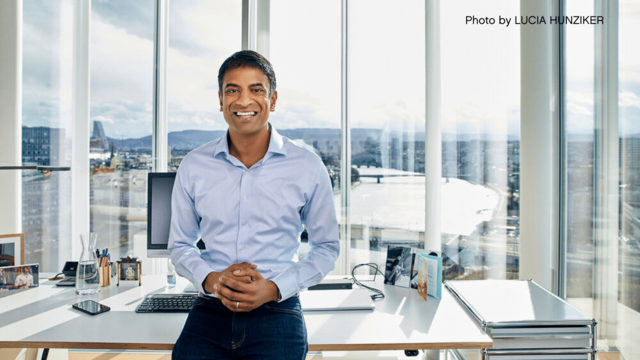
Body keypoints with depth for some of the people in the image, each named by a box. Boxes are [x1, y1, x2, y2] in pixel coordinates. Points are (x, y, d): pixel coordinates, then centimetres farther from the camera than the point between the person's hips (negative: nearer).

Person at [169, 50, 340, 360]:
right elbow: (180, 245, 14)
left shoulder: (308, 168, -1)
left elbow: (326, 247, 7)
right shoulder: (193, 166, 4)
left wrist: (275, 288, -7)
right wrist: (210, 279, -7)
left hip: (276, 314, -1)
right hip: (209, 312, 1)